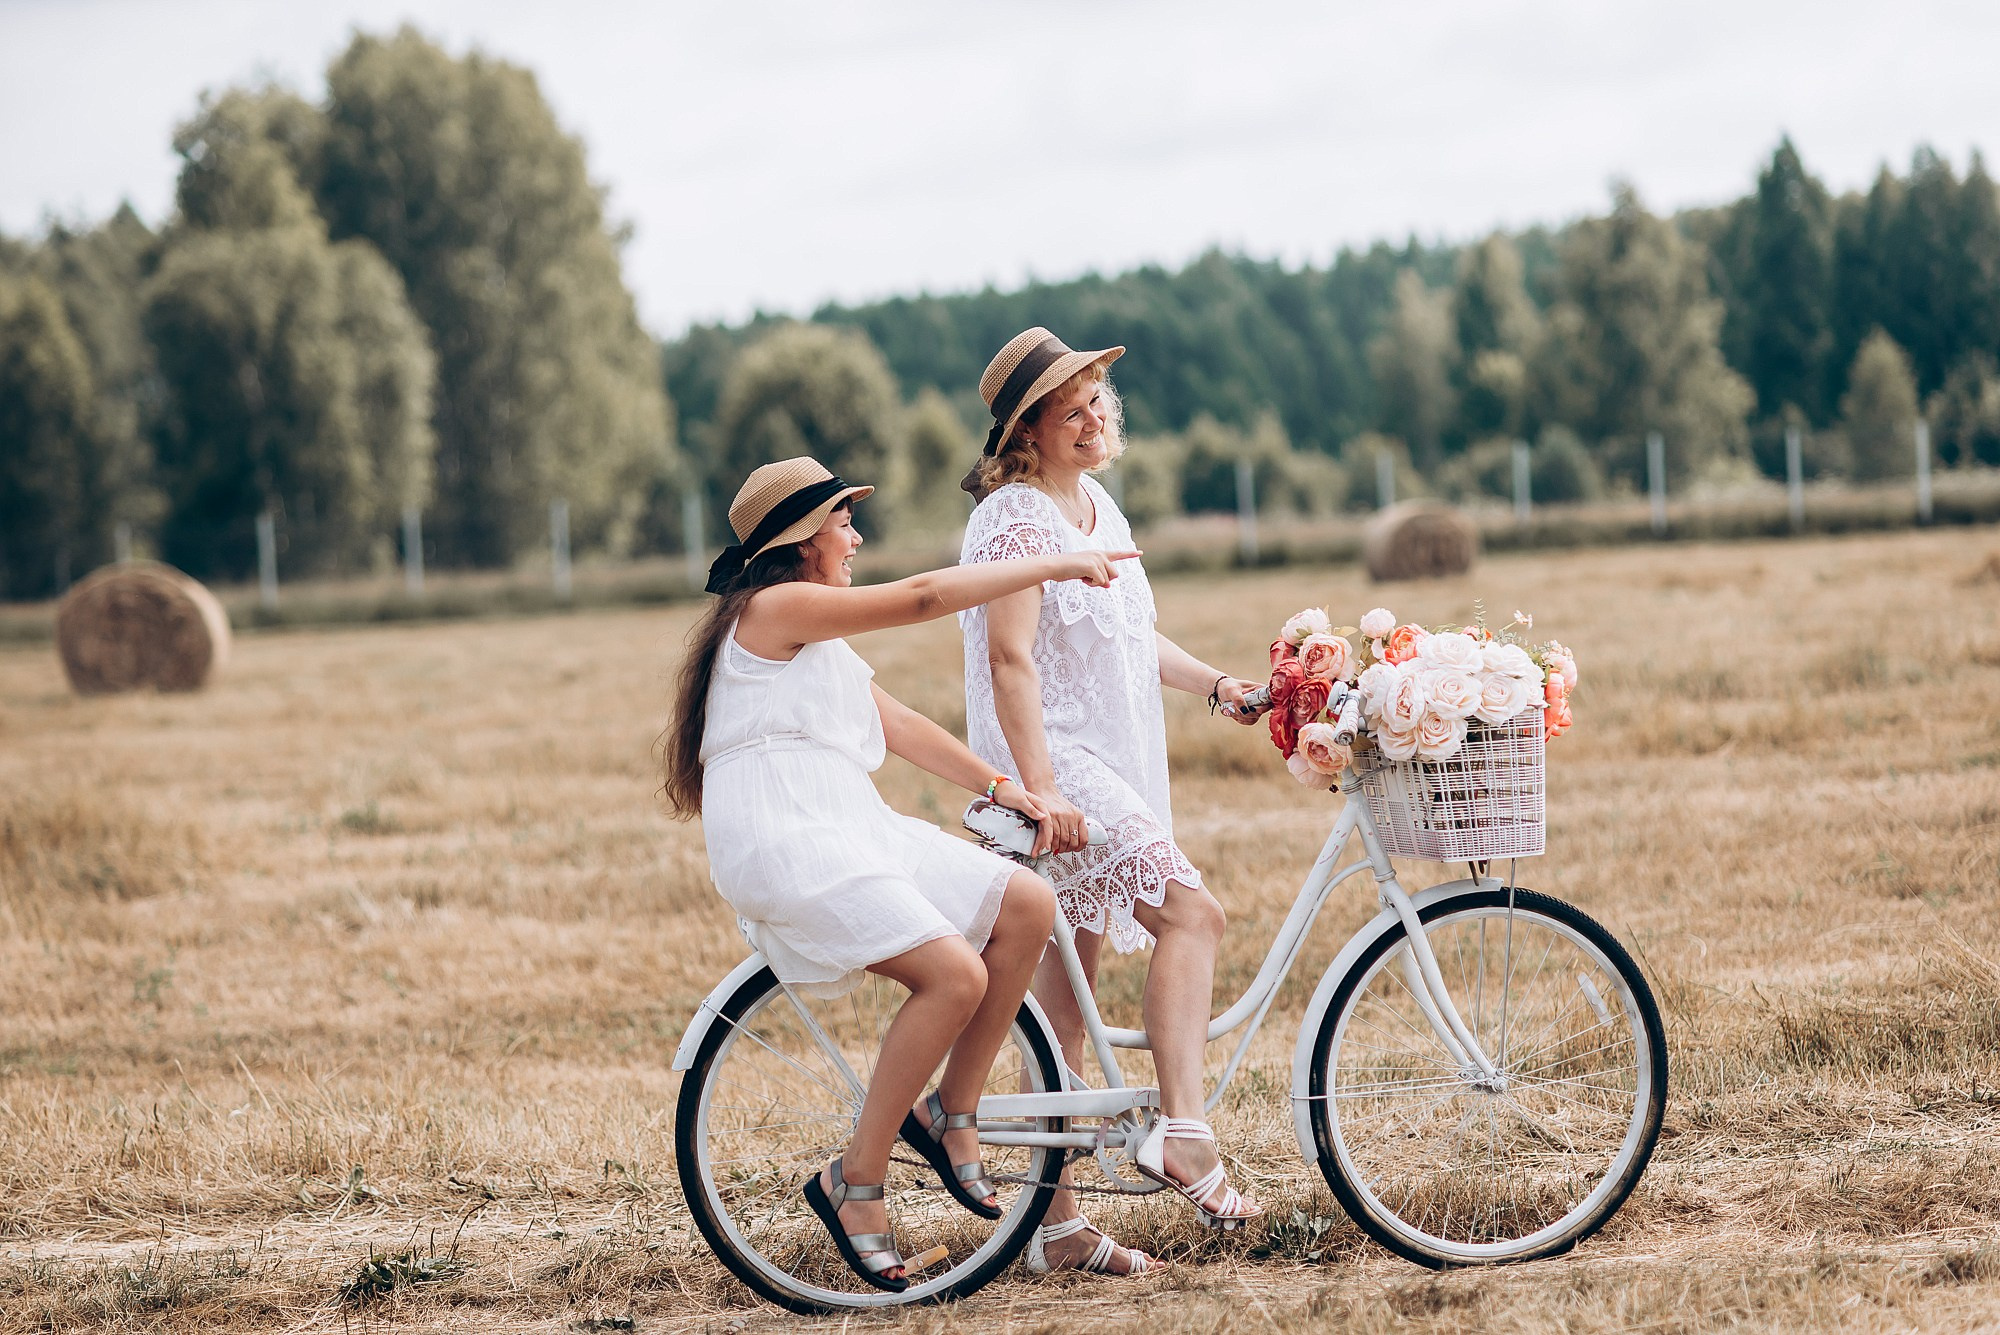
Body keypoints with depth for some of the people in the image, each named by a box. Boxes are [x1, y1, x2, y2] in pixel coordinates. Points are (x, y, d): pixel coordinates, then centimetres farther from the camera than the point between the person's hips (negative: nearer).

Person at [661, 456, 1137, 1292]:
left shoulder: (819, 638, 26)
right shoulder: (777, 608, -7)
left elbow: (897, 723, 24)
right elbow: (923, 596, -12)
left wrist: (997, 788, 17)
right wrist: (1059, 565, -9)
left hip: (850, 832, 10)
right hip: (782, 845, -10)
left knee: (1025, 905, -3)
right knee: (956, 973, -24)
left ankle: (950, 1113, 5)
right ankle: (855, 1183, -14)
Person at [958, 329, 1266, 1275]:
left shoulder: (1097, 507, 15)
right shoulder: (1016, 518, -13)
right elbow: (1010, 661, -20)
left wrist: (1214, 682, 12)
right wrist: (1042, 791, -27)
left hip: (1112, 764, 9)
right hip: (1055, 765, -9)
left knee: (1070, 968, 8)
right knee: (1190, 911, -22)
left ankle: (1057, 1221, 11)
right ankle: (1180, 1132, -22)